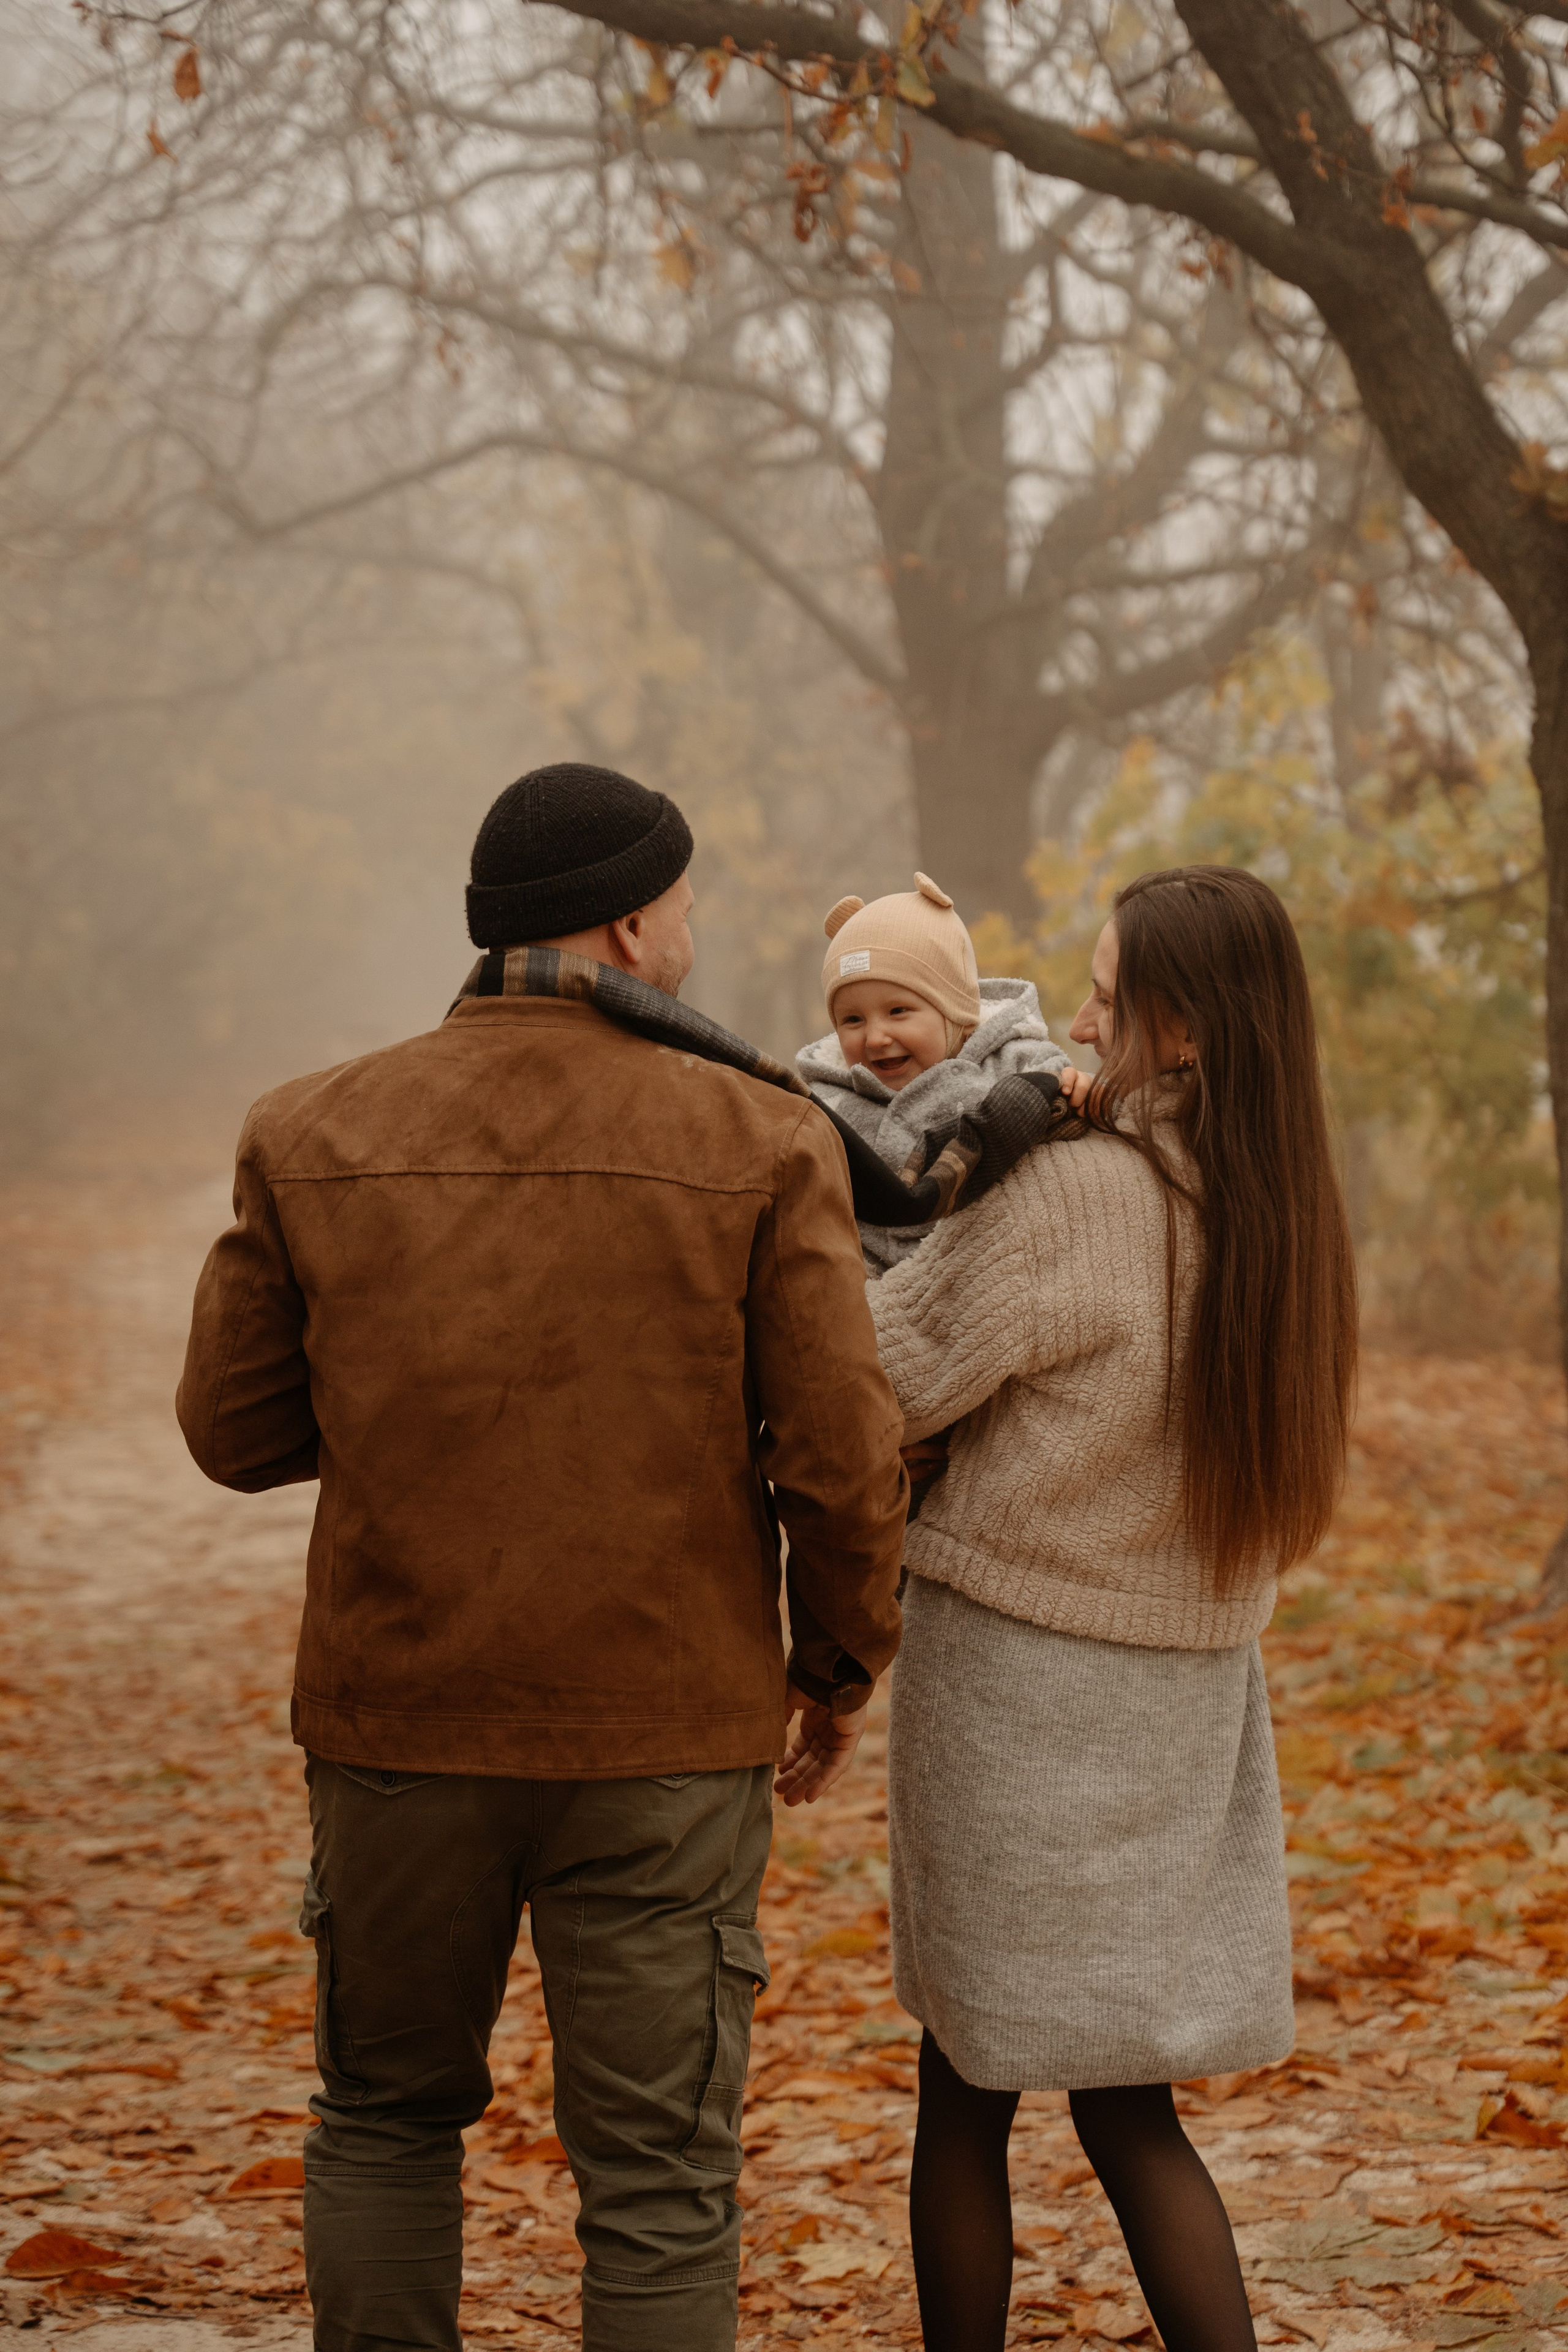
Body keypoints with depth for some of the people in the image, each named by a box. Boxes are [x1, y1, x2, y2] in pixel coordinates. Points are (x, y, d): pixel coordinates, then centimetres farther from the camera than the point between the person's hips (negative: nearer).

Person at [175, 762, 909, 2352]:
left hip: (397, 1716, 2)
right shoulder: (760, 1144, -7)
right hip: (664, 1732, -2)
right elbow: (840, 1452, -8)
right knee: (656, 2177, 6)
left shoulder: (312, 1137, -1)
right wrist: (842, 1667, 8)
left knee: (386, 2118, 21)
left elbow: (234, 1428, 4)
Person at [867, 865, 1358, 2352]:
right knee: (1123, 2102, 14)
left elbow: (882, 1380, -14)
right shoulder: (1281, 1209, 1)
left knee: (967, 2093, 8)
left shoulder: (1081, 1191, -19)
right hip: (1194, 1683, 6)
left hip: (1020, 1672, -6)